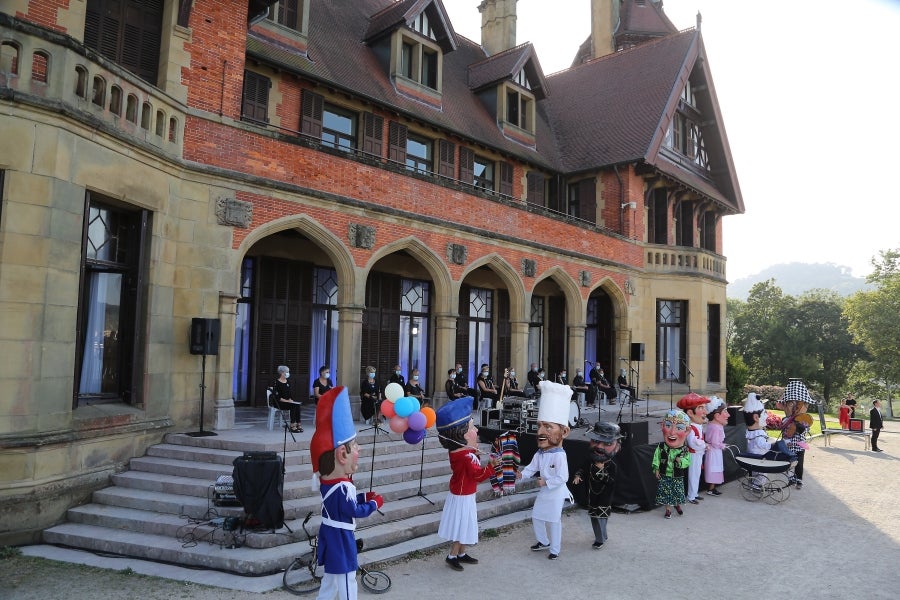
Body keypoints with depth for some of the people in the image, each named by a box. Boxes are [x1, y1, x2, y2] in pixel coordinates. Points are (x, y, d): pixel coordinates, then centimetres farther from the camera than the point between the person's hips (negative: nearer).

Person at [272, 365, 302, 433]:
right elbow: (276, 396, -13)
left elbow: (291, 392, 16)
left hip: (288, 401, 6)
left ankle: (297, 424, -27)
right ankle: (293, 426, -31)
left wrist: (290, 399, -4)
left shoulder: (288, 382, 15)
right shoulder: (276, 382, -7)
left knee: (298, 405, -25)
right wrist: (285, 400, -19)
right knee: (293, 406, -31)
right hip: (279, 403, -6)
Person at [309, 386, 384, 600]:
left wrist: (364, 497, 2)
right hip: (340, 539, -10)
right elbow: (356, 511, -20)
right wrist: (375, 503, -6)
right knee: (346, 582, 4)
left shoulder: (329, 481, 1)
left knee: (330, 580, 21)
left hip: (330, 535, 10)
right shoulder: (342, 488, -29)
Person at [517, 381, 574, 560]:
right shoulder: (539, 453, -2)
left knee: (554, 522, 4)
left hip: (555, 494, -8)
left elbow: (562, 477, -27)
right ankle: (543, 541, 38)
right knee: (536, 518, 18)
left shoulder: (559, 456, -26)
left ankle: (555, 549, 20)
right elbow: (532, 467, 5)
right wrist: (523, 474, -12)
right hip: (543, 492, 8)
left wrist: (546, 482, -23)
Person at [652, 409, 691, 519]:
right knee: (665, 493, 4)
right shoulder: (661, 447, -10)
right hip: (664, 476, 0)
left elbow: (688, 461, -8)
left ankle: (678, 505, 41)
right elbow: (656, 458, -2)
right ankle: (668, 509, 22)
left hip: (677, 477, 0)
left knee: (678, 493, 12)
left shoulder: (684, 450, -10)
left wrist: (681, 461, -26)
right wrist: (656, 469, -8)